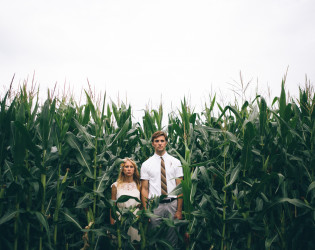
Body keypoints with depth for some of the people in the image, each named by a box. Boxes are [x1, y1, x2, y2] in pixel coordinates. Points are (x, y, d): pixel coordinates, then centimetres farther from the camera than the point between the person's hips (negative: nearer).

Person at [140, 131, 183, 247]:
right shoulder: (146, 164, 4)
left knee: (173, 239, 6)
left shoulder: (175, 162, 5)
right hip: (154, 205, 0)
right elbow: (144, 189, 3)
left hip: (172, 204, 0)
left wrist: (179, 210, -5)